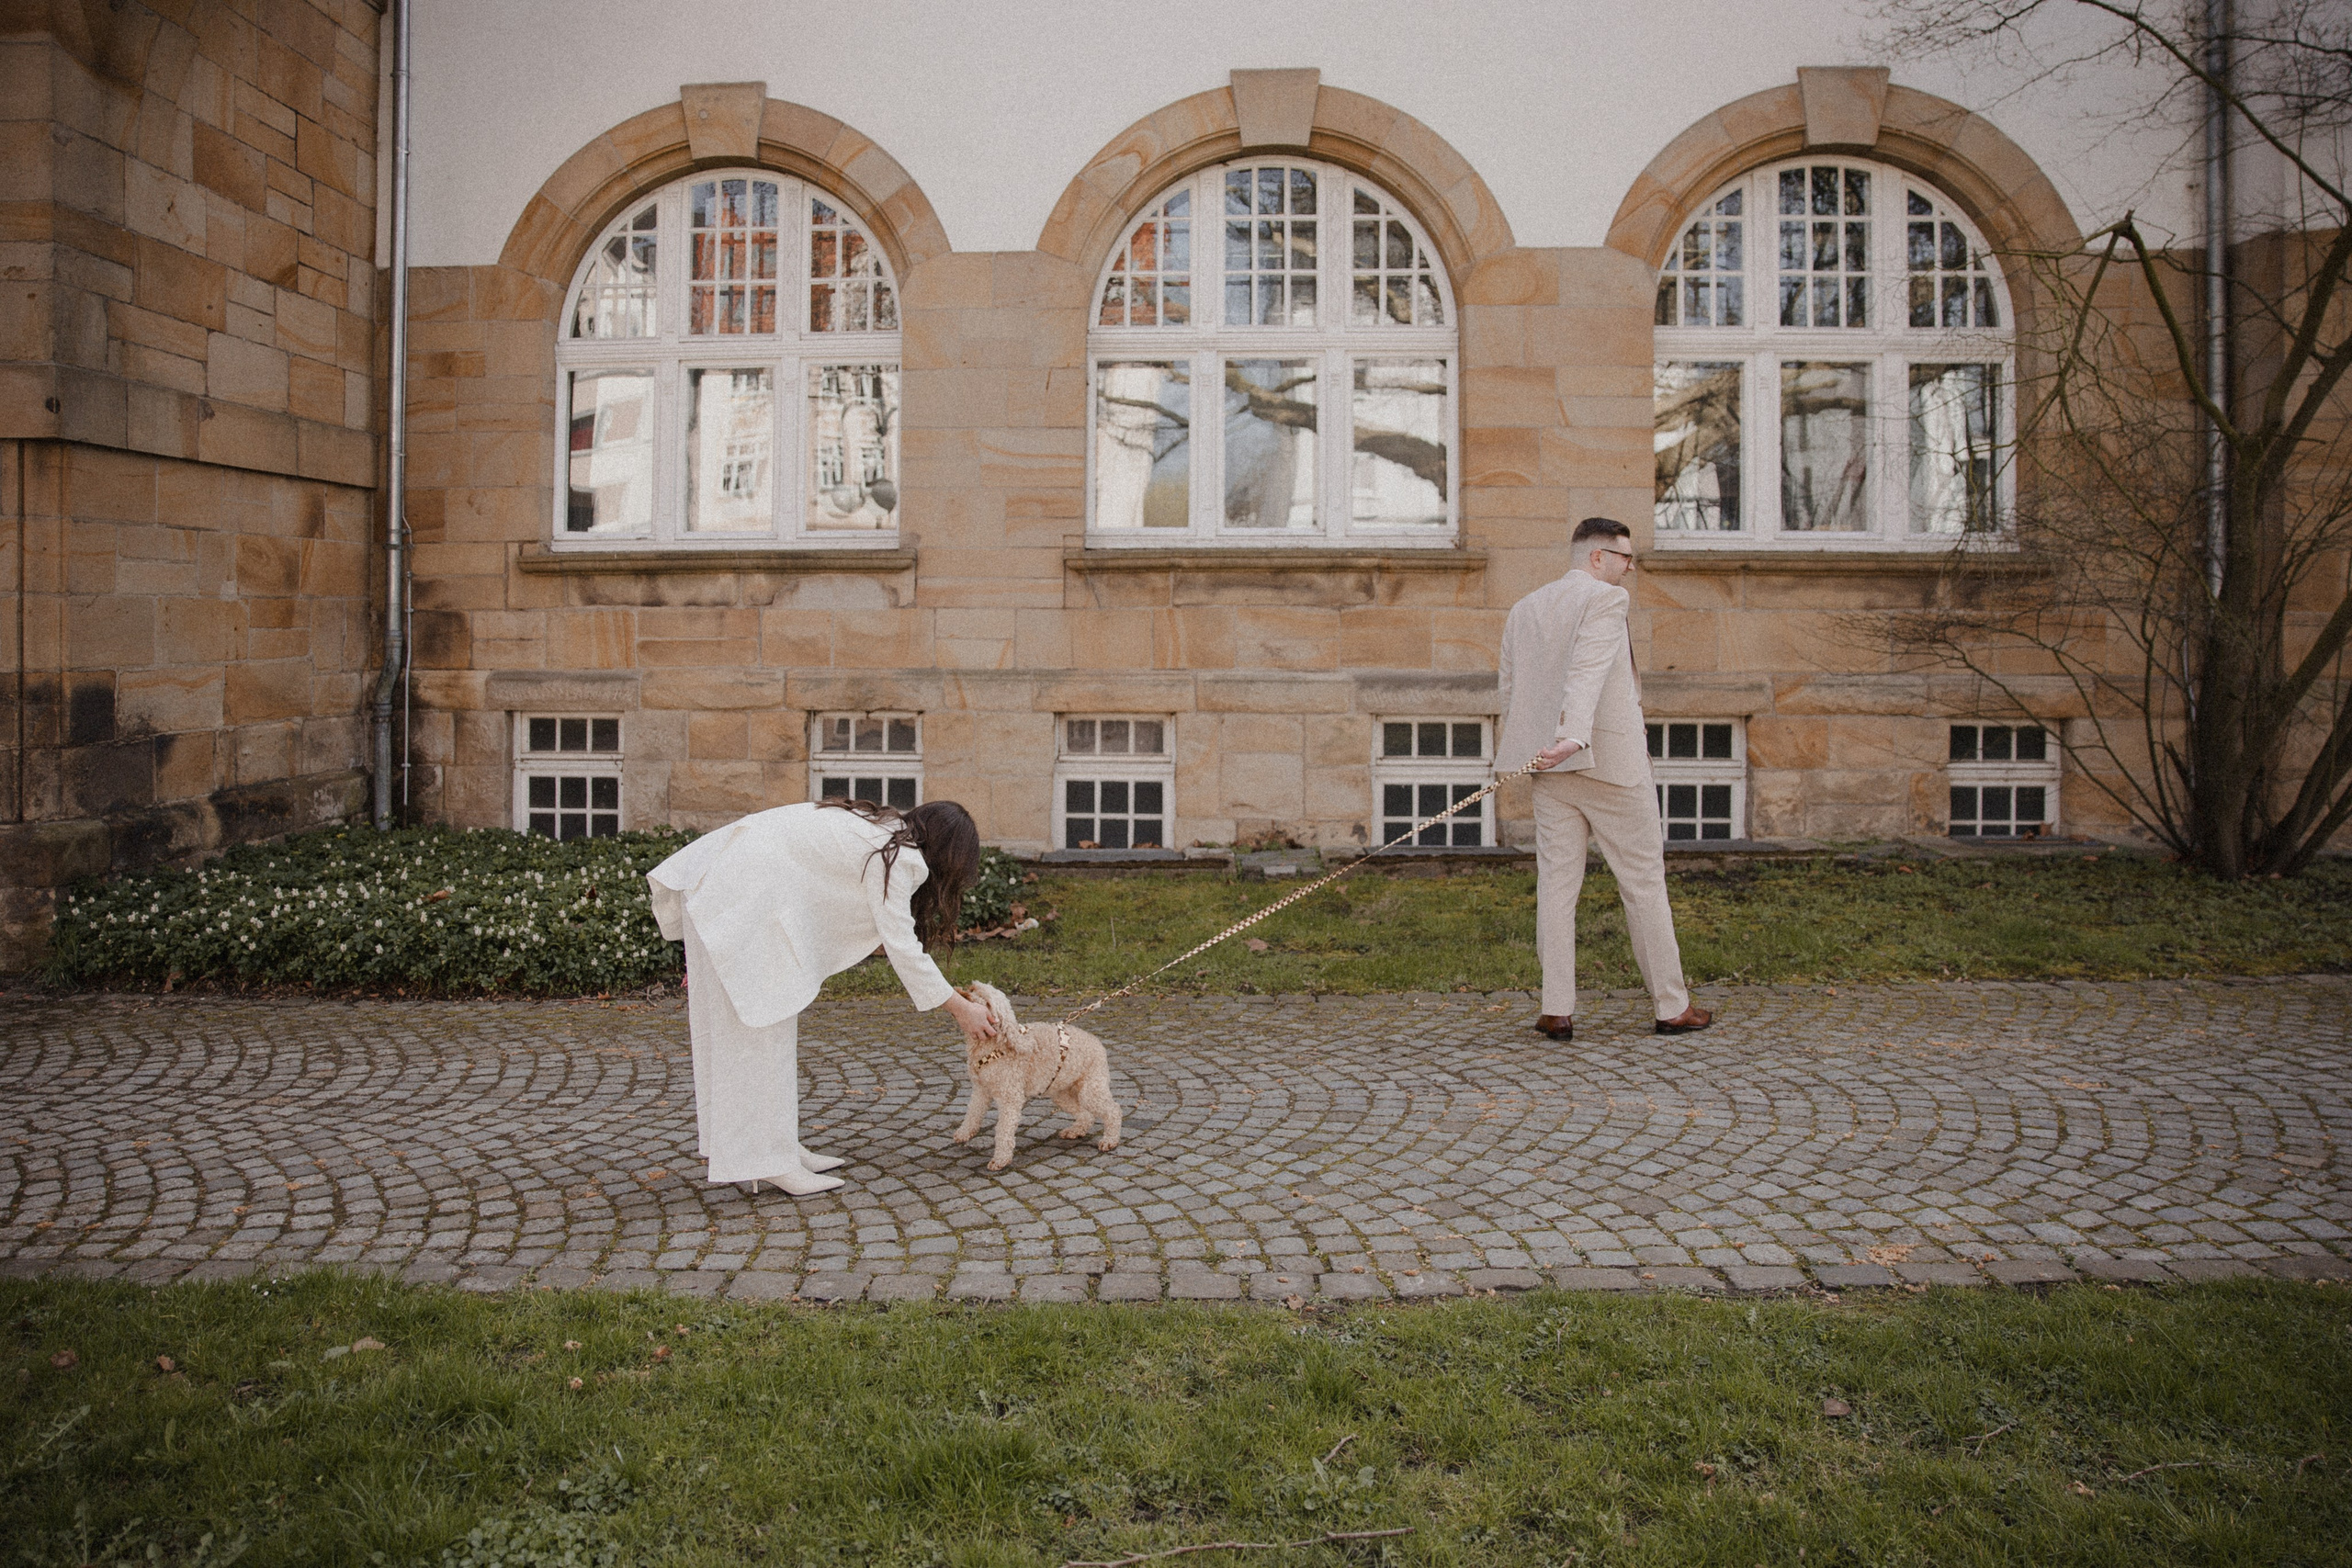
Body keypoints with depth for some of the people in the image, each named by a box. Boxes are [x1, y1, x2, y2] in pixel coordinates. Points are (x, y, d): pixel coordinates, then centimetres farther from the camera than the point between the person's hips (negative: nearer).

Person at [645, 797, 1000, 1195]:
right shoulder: (892, 858, -14)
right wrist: (961, 1009, -7)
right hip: (738, 895, -10)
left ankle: (780, 1145, 18)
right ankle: (767, 1161, -1)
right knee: (757, 1028, -6)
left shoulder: (881, 829, 13)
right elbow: (903, 948, -14)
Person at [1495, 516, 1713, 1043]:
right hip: (1611, 760, -6)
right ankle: (1672, 1006, 11)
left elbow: (1509, 689, 16)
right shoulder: (1607, 599, -7)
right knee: (1643, 880, 4)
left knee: (1556, 881, 5)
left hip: (1553, 769, 6)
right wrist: (1574, 737, -34)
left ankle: (1557, 1010, 2)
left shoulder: (1523, 609, 14)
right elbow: (1587, 671, -23)